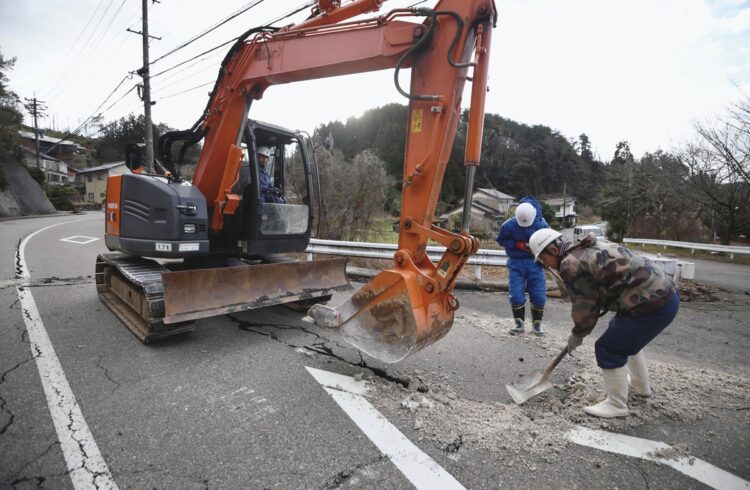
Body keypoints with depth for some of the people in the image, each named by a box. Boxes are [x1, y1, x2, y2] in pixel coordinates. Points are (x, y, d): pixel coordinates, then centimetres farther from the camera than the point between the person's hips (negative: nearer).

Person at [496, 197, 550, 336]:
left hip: (535, 262, 1)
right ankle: (519, 323, 15)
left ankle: (536, 324, 20)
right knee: (516, 295, -2)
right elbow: (501, 240, 1)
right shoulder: (509, 225, -13)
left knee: (539, 295, 2)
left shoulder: (542, 225, -11)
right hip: (516, 263, 0)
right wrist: (517, 245, -15)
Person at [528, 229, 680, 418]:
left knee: (608, 349, 0)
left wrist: (577, 335, 6)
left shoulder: (571, 264, -18)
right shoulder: (586, 249, 12)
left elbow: (584, 306, -11)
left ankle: (616, 405, 16)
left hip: (653, 305, -10)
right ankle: (641, 386, 47)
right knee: (626, 337, 29)